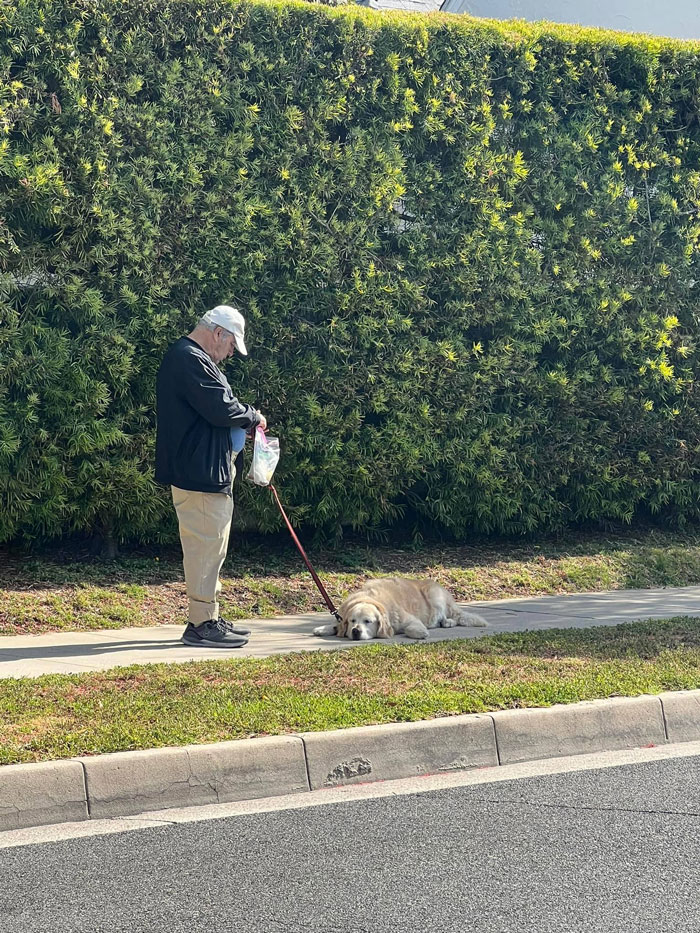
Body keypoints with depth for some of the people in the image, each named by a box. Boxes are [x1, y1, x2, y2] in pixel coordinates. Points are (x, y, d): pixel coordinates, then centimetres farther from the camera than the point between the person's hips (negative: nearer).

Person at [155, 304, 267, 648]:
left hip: (206, 471, 12)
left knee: (210, 546, 15)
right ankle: (202, 624, -4)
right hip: (200, 474, -12)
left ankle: (207, 618, 22)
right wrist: (253, 416, -6)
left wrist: (244, 422, 8)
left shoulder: (190, 358, 19)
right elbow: (222, 409, -23)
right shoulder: (191, 361, -17)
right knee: (205, 545, -8)